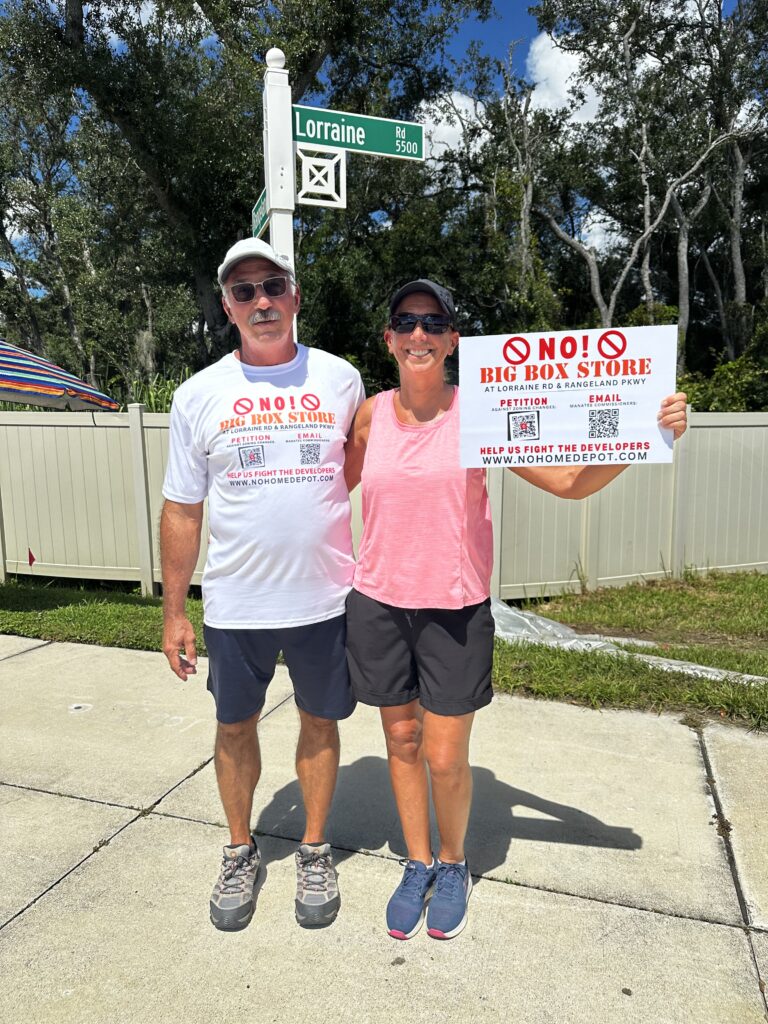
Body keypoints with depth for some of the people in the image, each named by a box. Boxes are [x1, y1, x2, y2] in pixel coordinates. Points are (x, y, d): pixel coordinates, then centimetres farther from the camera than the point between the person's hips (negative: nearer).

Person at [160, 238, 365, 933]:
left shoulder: (341, 379, -1)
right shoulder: (199, 395, -1)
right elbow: (182, 510, 3)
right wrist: (173, 611, 3)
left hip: (325, 597, 0)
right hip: (235, 605, 1)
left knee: (320, 721, 14)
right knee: (235, 726, 15)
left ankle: (315, 850, 38)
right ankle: (240, 851, 41)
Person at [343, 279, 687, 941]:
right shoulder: (372, 414, 0)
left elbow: (569, 481, -9)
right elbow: (337, 484, 17)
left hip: (456, 610, -2)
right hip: (377, 605, 3)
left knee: (445, 759, 6)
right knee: (401, 742, 15)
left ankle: (453, 864, 38)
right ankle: (418, 865, 40)